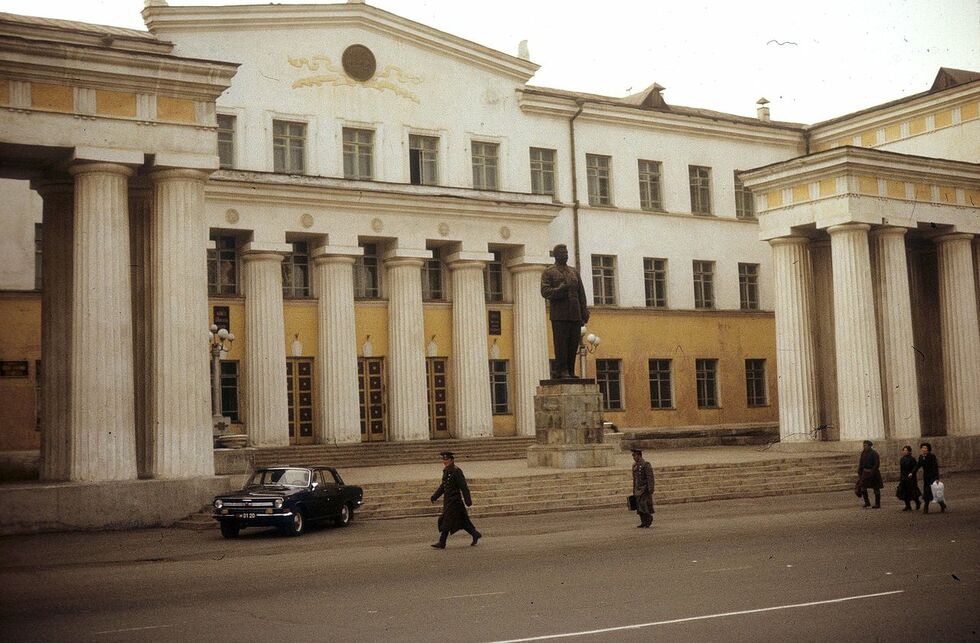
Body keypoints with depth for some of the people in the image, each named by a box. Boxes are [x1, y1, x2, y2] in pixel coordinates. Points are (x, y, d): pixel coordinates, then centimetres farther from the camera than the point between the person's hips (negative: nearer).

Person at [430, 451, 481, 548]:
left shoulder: (456, 471, -15)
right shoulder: (446, 471, 13)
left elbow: (463, 487, -17)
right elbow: (443, 486, 23)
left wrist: (468, 500, -19)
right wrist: (434, 496, 20)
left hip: (454, 500, -9)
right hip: (448, 500, 9)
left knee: (447, 521, -7)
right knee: (461, 521, 13)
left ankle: (442, 543, -3)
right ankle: (475, 534, 23)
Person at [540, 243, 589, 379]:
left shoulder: (574, 272, 21)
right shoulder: (548, 272, 7)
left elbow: (581, 294, 18)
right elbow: (545, 291, -6)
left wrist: (584, 313, 9)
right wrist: (560, 290, -22)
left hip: (575, 315, 5)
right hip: (559, 315, -5)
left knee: (573, 343, 1)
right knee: (561, 343, -8)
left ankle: (570, 371, 5)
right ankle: (561, 370, -5)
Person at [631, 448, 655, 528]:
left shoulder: (646, 465, -10)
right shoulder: (635, 465, 14)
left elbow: (650, 478, -14)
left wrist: (650, 490, -19)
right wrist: (634, 491, 18)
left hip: (645, 489, -7)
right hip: (638, 490, 7)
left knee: (644, 505, -12)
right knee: (639, 507, 5)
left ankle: (649, 519, 5)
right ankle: (644, 523, 9)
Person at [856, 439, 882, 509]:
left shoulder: (874, 453, -12)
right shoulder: (863, 453, 8)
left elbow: (877, 464, -16)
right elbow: (861, 464, 12)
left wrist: (872, 472, -21)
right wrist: (859, 474, 8)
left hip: (873, 473, -6)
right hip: (865, 473, 6)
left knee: (876, 489, 2)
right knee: (863, 488, 0)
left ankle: (878, 504, 10)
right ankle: (867, 503, 11)